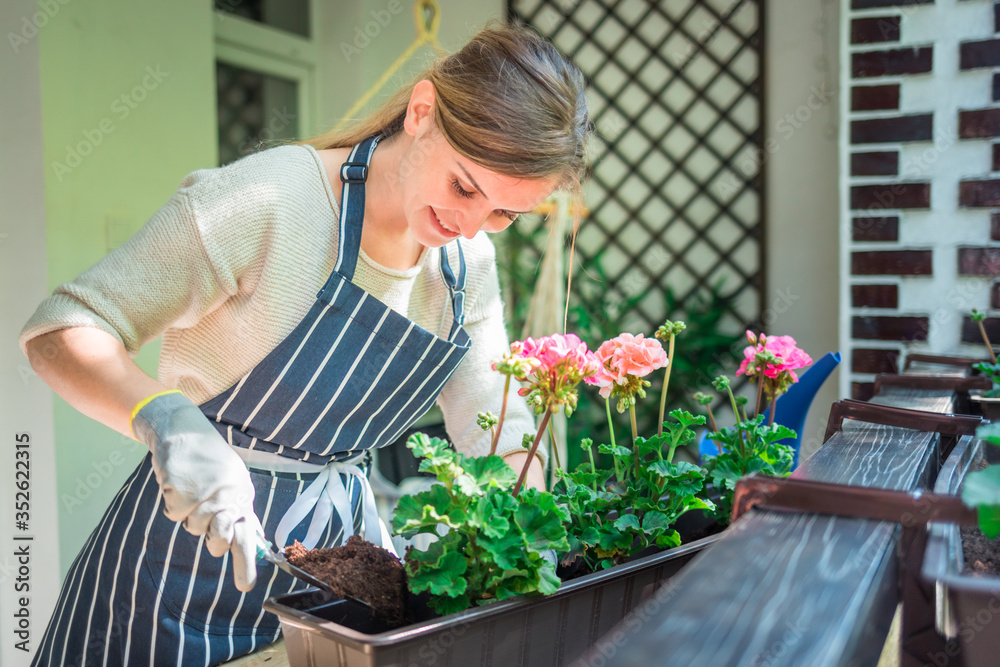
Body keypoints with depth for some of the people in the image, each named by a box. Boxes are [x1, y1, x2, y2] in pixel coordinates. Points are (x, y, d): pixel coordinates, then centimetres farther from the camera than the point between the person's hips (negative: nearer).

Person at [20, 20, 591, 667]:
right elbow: (62, 330, -20)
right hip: (196, 549, -5)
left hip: (344, 530, 6)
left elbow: (495, 422, 2)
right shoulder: (270, 199, -23)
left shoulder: (470, 262, -2)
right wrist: (167, 419, -39)